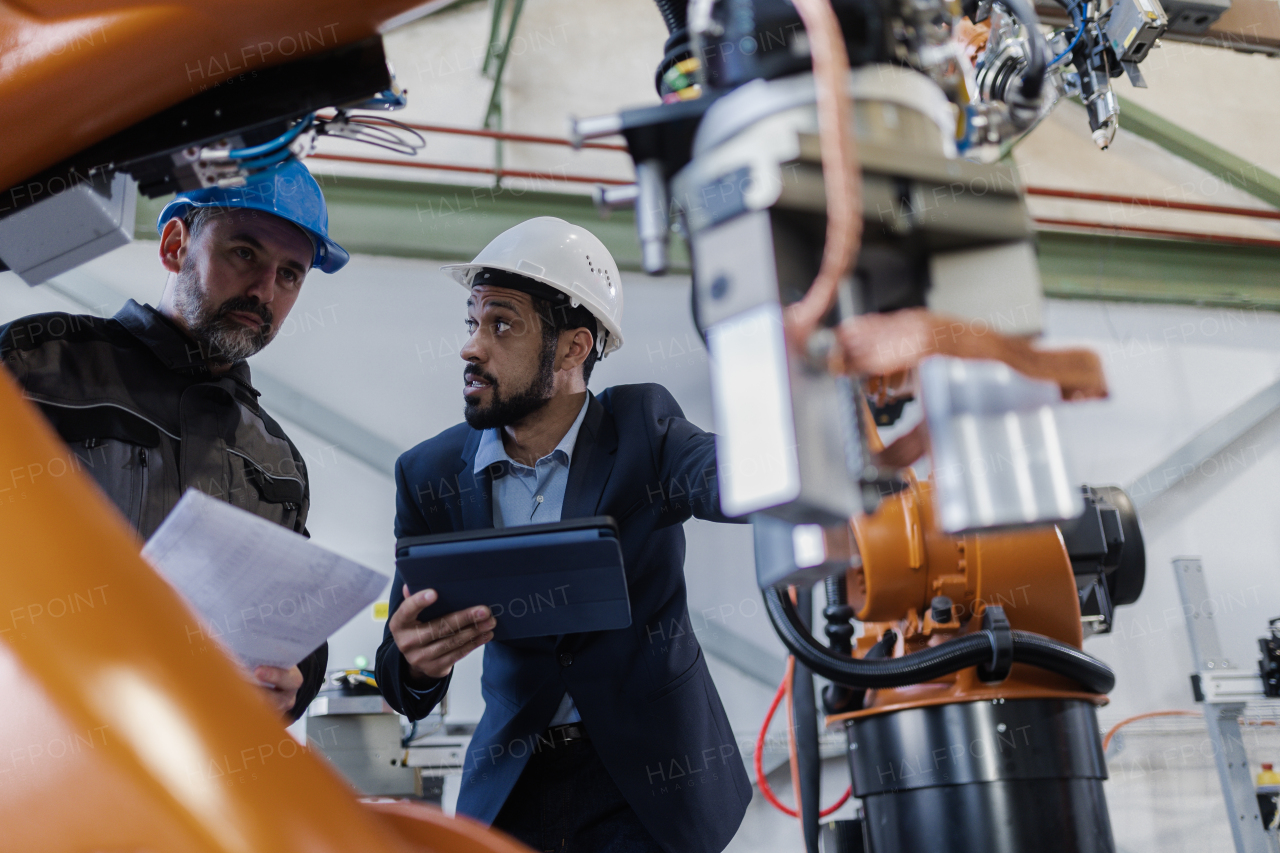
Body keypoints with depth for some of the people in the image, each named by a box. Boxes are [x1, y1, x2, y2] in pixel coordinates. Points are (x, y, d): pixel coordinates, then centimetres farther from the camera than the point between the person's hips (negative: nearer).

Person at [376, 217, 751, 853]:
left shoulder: (642, 427, -9)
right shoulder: (429, 474, -5)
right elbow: (411, 697, -5)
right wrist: (413, 663, -29)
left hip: (650, 786, -2)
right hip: (512, 789, 2)